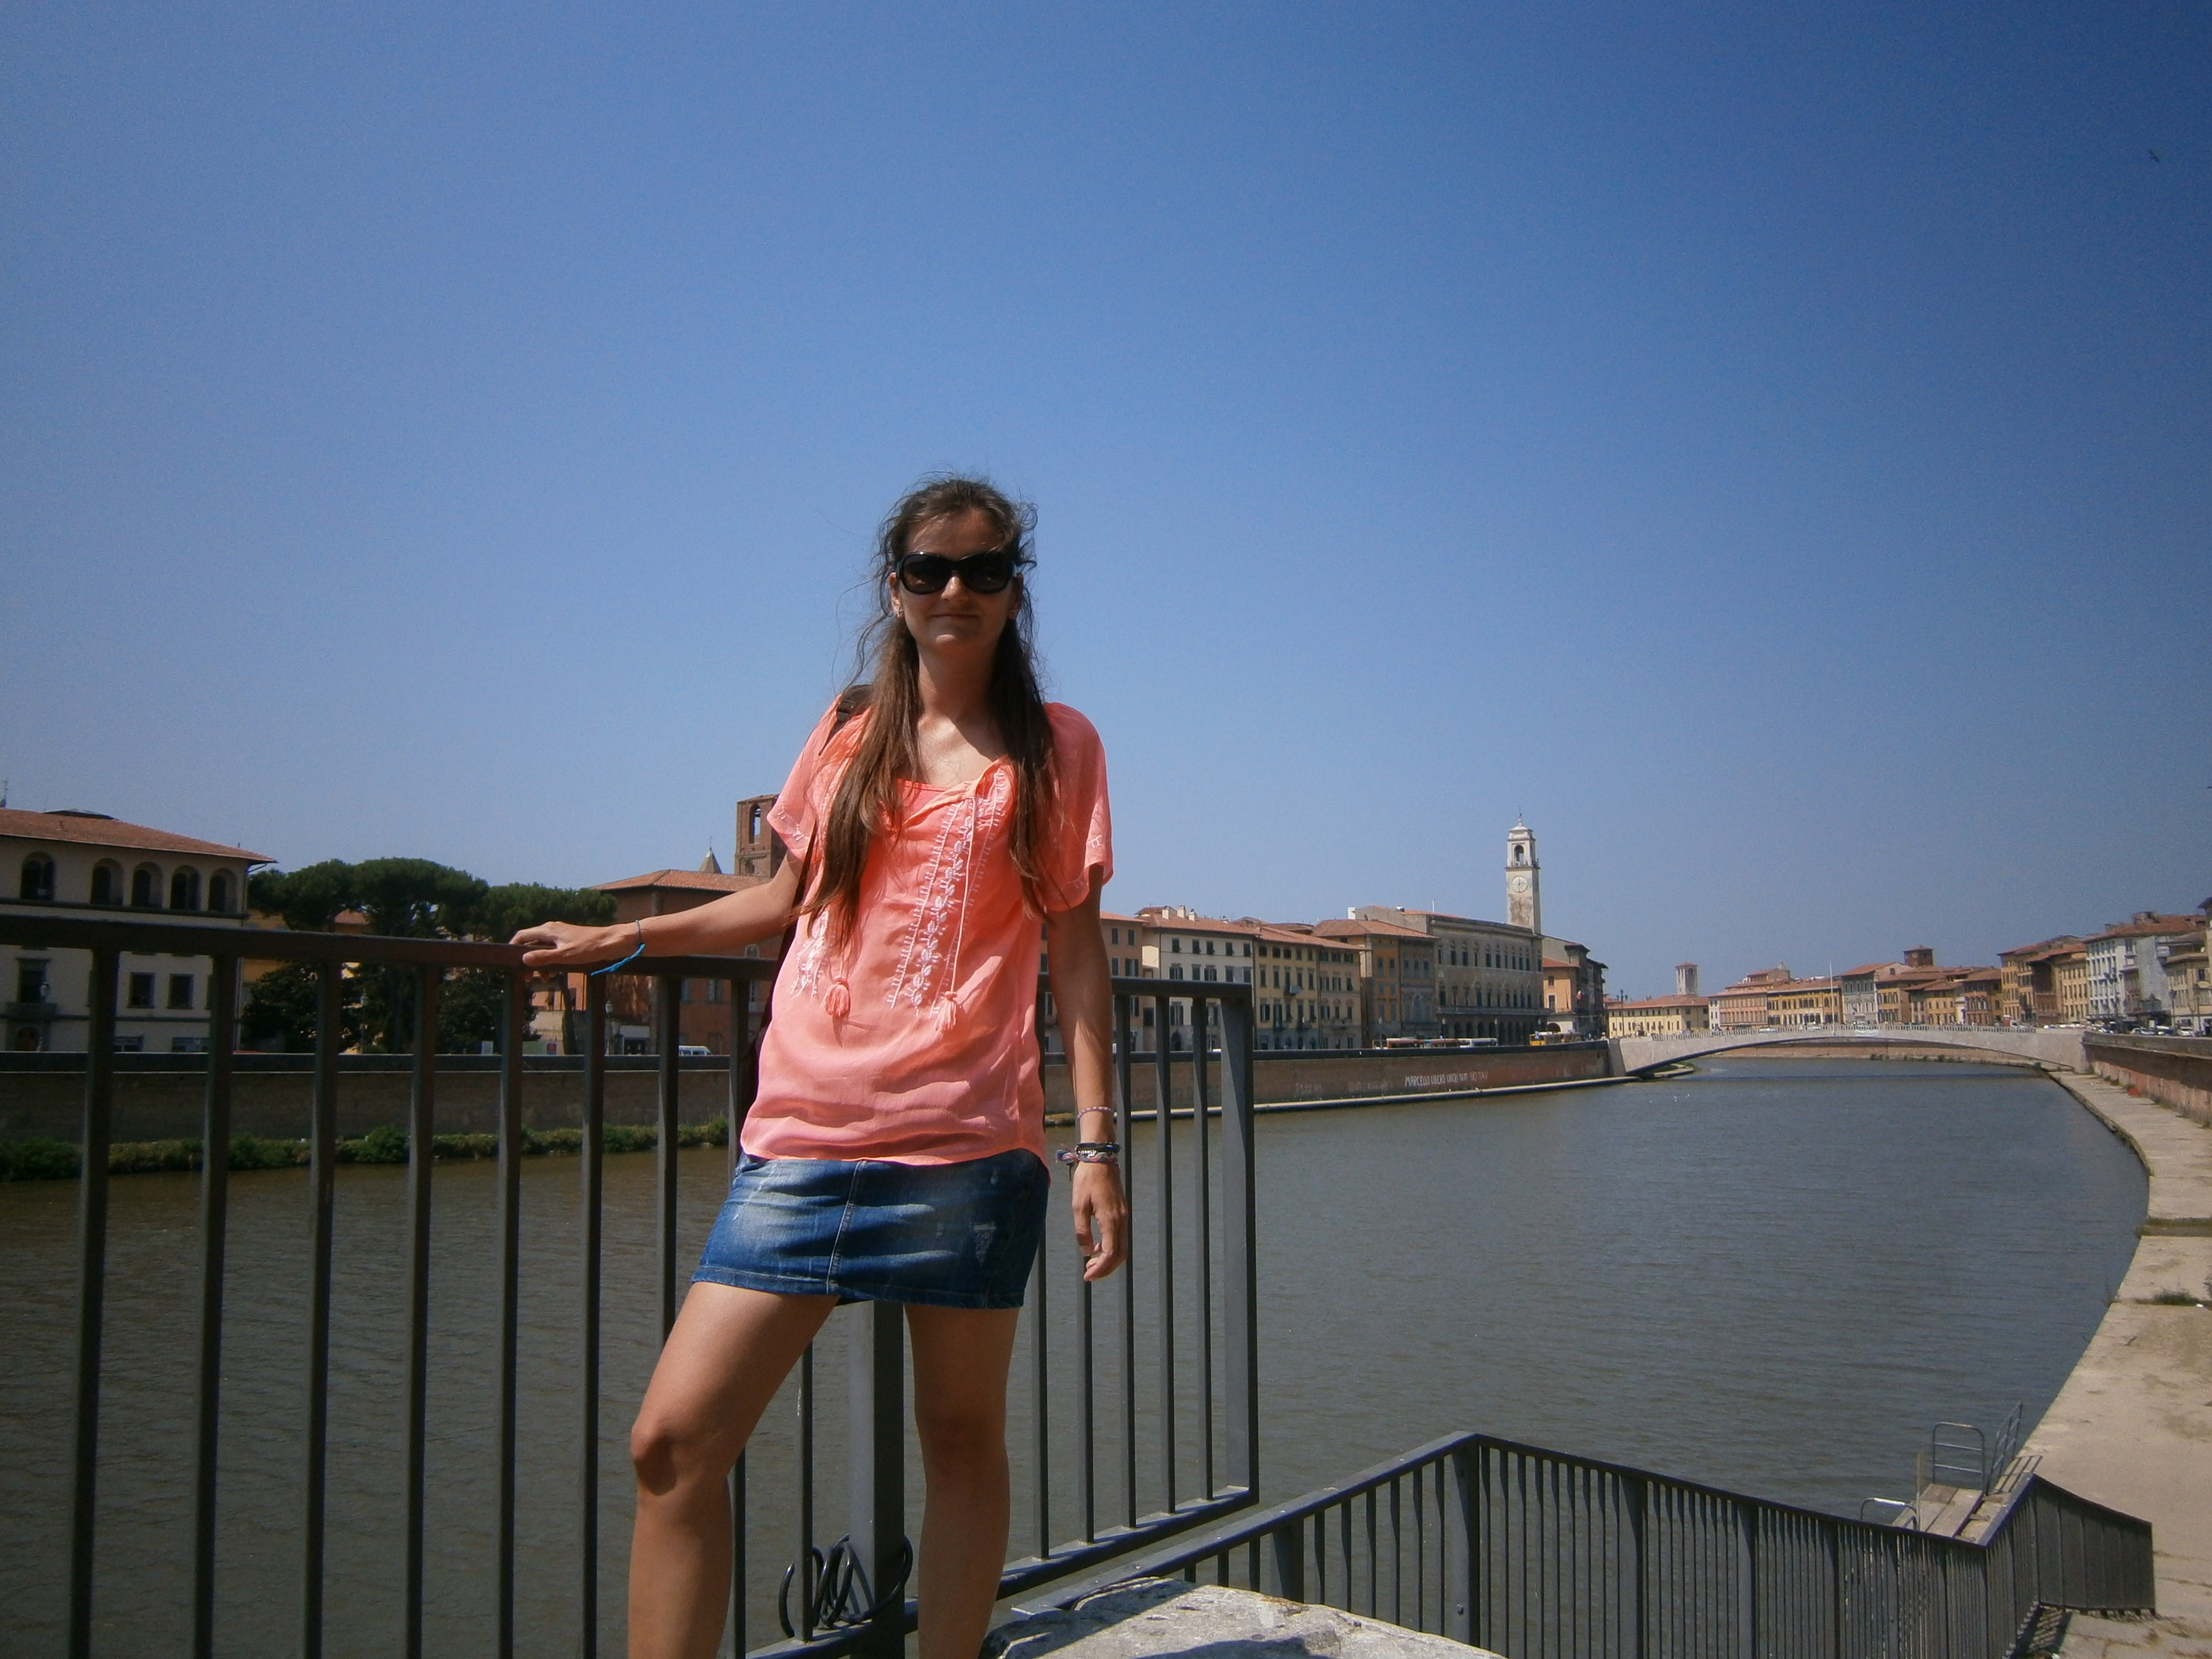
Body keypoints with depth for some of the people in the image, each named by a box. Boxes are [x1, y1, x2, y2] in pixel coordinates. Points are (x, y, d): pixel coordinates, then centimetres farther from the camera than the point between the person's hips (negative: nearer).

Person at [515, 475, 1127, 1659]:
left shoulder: (1054, 746, 7)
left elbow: (1075, 951, 4)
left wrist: (1095, 1145, -2)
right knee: (674, 1441, -4)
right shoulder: (848, 733, 14)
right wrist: (621, 938, 19)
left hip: (966, 1140, -2)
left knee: (961, 1438, 6)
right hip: (805, 1135, 3)